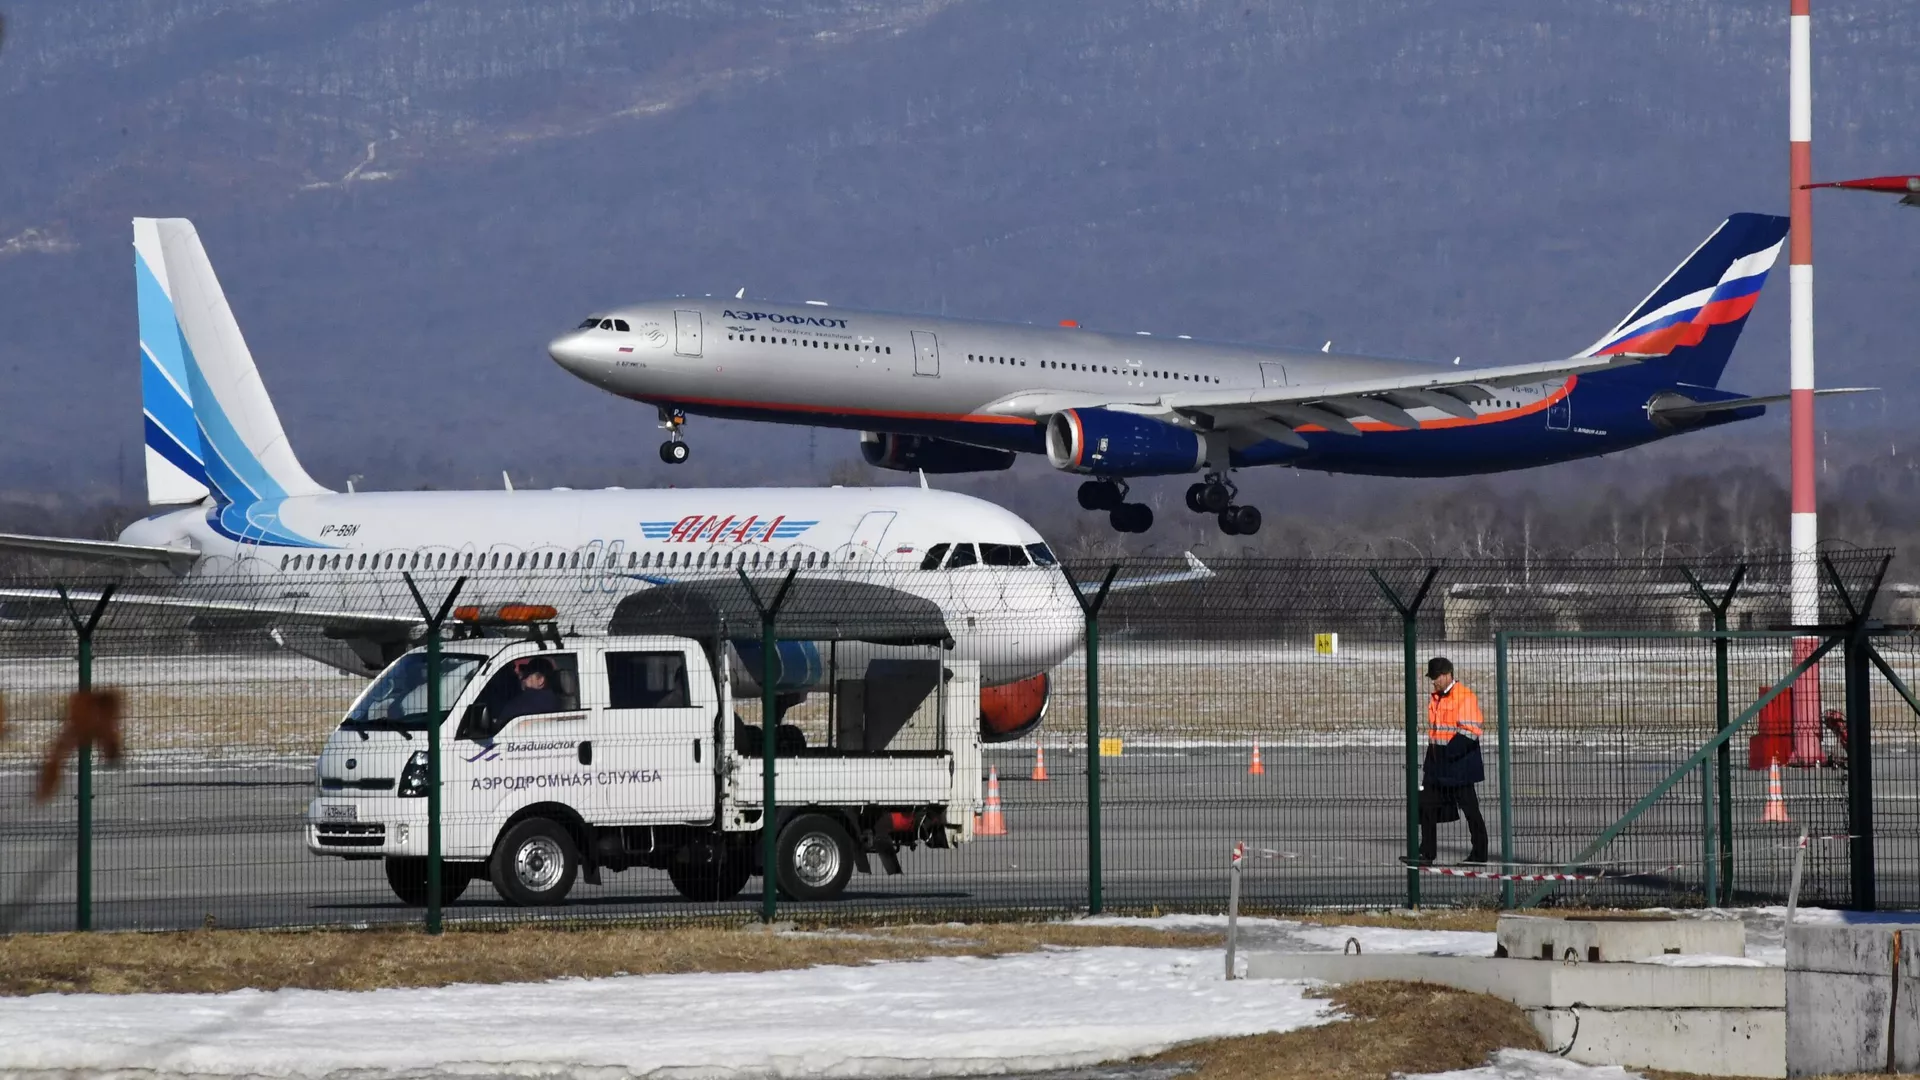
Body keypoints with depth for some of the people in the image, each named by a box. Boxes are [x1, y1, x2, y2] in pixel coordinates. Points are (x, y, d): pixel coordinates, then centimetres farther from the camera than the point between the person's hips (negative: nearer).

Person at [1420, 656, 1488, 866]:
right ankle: (1427, 853, 10)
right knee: (1427, 805, 5)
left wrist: (1450, 752, -23)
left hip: (1459, 765, -9)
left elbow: (1472, 731, -20)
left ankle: (1479, 853, 9)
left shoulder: (1465, 697, -14)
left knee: (1470, 808, 0)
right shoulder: (1435, 699, 14)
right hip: (1438, 765, 9)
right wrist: (1429, 762, 18)